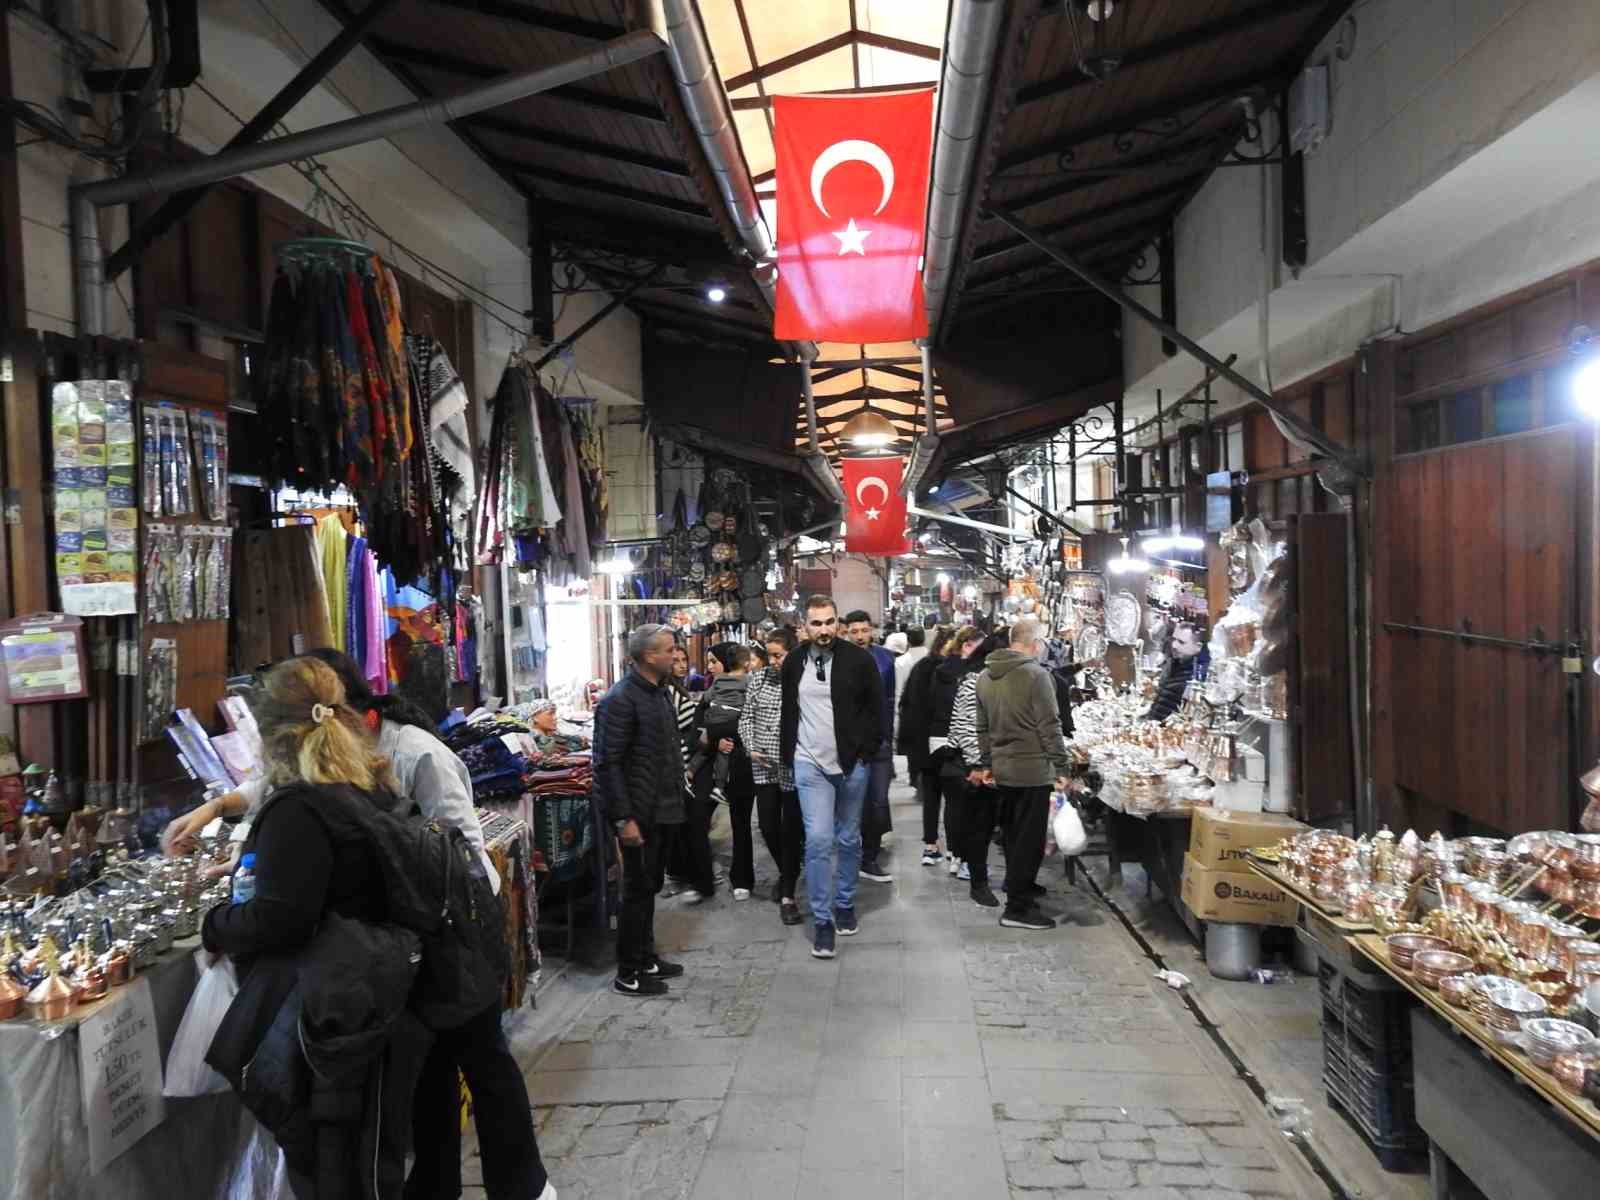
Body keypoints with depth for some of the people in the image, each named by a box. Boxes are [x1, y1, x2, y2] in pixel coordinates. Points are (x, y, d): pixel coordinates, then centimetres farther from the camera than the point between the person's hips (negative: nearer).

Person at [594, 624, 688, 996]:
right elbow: (608, 763, -20)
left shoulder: (660, 692, 11)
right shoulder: (620, 699, -17)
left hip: (663, 810, 8)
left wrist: (676, 796, 13)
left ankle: (646, 958, 31)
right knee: (638, 891, 1)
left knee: (649, 887, 18)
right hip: (639, 813, -8)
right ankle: (628, 975, 13)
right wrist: (624, 819, -22)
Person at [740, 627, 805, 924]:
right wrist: (751, 748, -1)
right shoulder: (758, 678, 5)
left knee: (791, 829, 2)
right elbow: (746, 717, 11)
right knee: (768, 825, 9)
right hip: (764, 766, 4)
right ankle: (787, 873, 37)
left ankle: (788, 895, 13)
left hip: (794, 767, -4)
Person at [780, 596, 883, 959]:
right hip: (810, 765, 0)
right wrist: (788, 756, 8)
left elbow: (876, 708, 0)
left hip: (851, 764, 0)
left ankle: (845, 904, 30)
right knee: (819, 840, -8)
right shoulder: (793, 663, 3)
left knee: (848, 839, 12)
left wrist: (866, 751, -7)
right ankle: (822, 920, 0)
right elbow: (787, 712, 13)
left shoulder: (859, 660, -5)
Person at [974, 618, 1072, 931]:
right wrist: (1060, 767, -11)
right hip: (1032, 770, -8)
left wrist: (986, 763, 21)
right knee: (1029, 841, -1)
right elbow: (1049, 727, -16)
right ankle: (1017, 909, 2)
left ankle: (1019, 892, 31)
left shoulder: (986, 676, 11)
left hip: (1002, 769, 8)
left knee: (1013, 836, 19)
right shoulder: (1035, 674, -14)